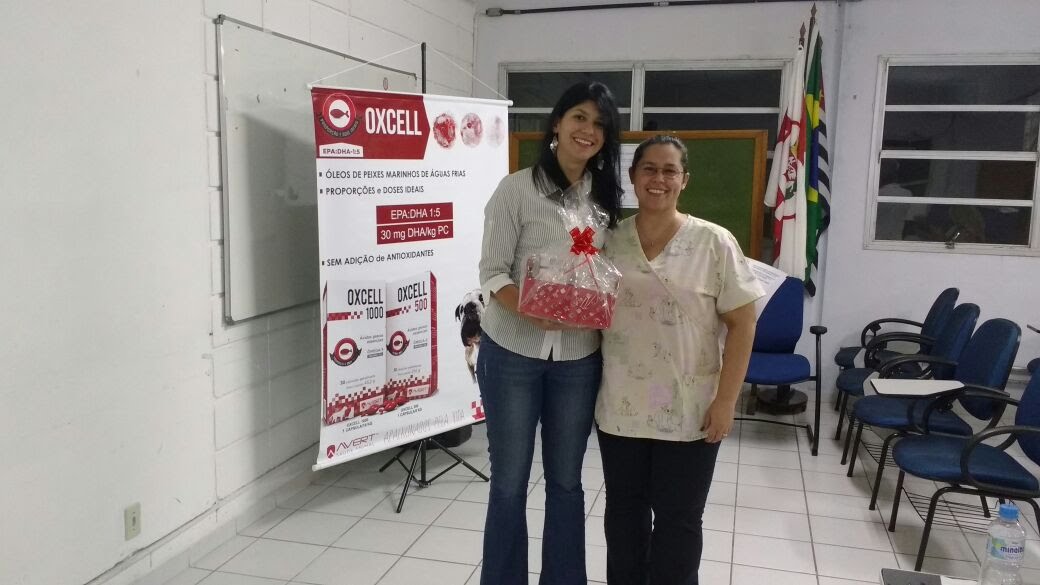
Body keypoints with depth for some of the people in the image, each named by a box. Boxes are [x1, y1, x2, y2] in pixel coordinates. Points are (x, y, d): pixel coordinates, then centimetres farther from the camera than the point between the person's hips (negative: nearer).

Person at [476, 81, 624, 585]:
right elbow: (492, 272, -11)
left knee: (566, 482, 16)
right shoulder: (517, 189, -8)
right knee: (509, 483, 9)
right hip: (512, 353, -4)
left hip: (578, 359, 4)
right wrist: (532, 311, -28)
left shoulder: (607, 197, 6)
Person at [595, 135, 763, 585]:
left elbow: (741, 324, -6)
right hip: (620, 407, 3)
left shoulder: (714, 242, -6)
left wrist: (725, 401, -10)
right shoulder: (609, 241, 2)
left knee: (678, 518, 10)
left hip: (689, 411, -2)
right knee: (623, 510, 17)